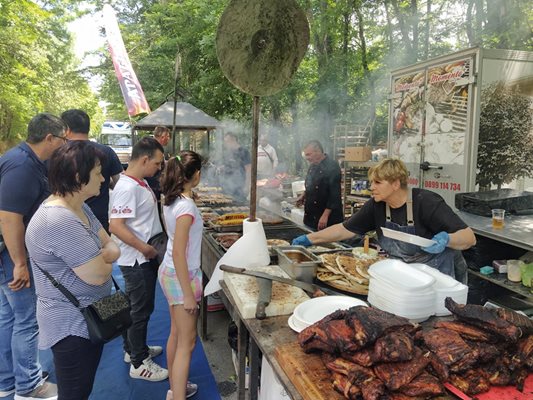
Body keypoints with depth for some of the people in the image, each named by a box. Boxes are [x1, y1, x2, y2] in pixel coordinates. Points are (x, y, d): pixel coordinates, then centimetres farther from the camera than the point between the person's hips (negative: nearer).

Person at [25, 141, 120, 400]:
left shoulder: (79, 208, 4)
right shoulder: (59, 221, -29)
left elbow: (112, 248, 5)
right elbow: (97, 275, -27)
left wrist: (99, 257, -18)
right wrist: (102, 259, -4)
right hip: (72, 325, -9)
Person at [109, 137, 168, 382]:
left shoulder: (140, 182, 7)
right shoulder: (127, 188, -23)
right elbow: (116, 226, -27)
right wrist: (145, 248, -22)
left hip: (144, 259, 9)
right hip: (137, 260, -9)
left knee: (135, 307, 22)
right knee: (141, 309, 4)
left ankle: (133, 349, 40)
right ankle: (139, 363, 20)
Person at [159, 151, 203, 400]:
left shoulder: (171, 200, 2)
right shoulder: (186, 207, -24)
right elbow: (178, 254, -24)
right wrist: (188, 294, -20)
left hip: (169, 272, 9)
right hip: (181, 276, -9)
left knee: (176, 334, 22)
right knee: (187, 343, 2)